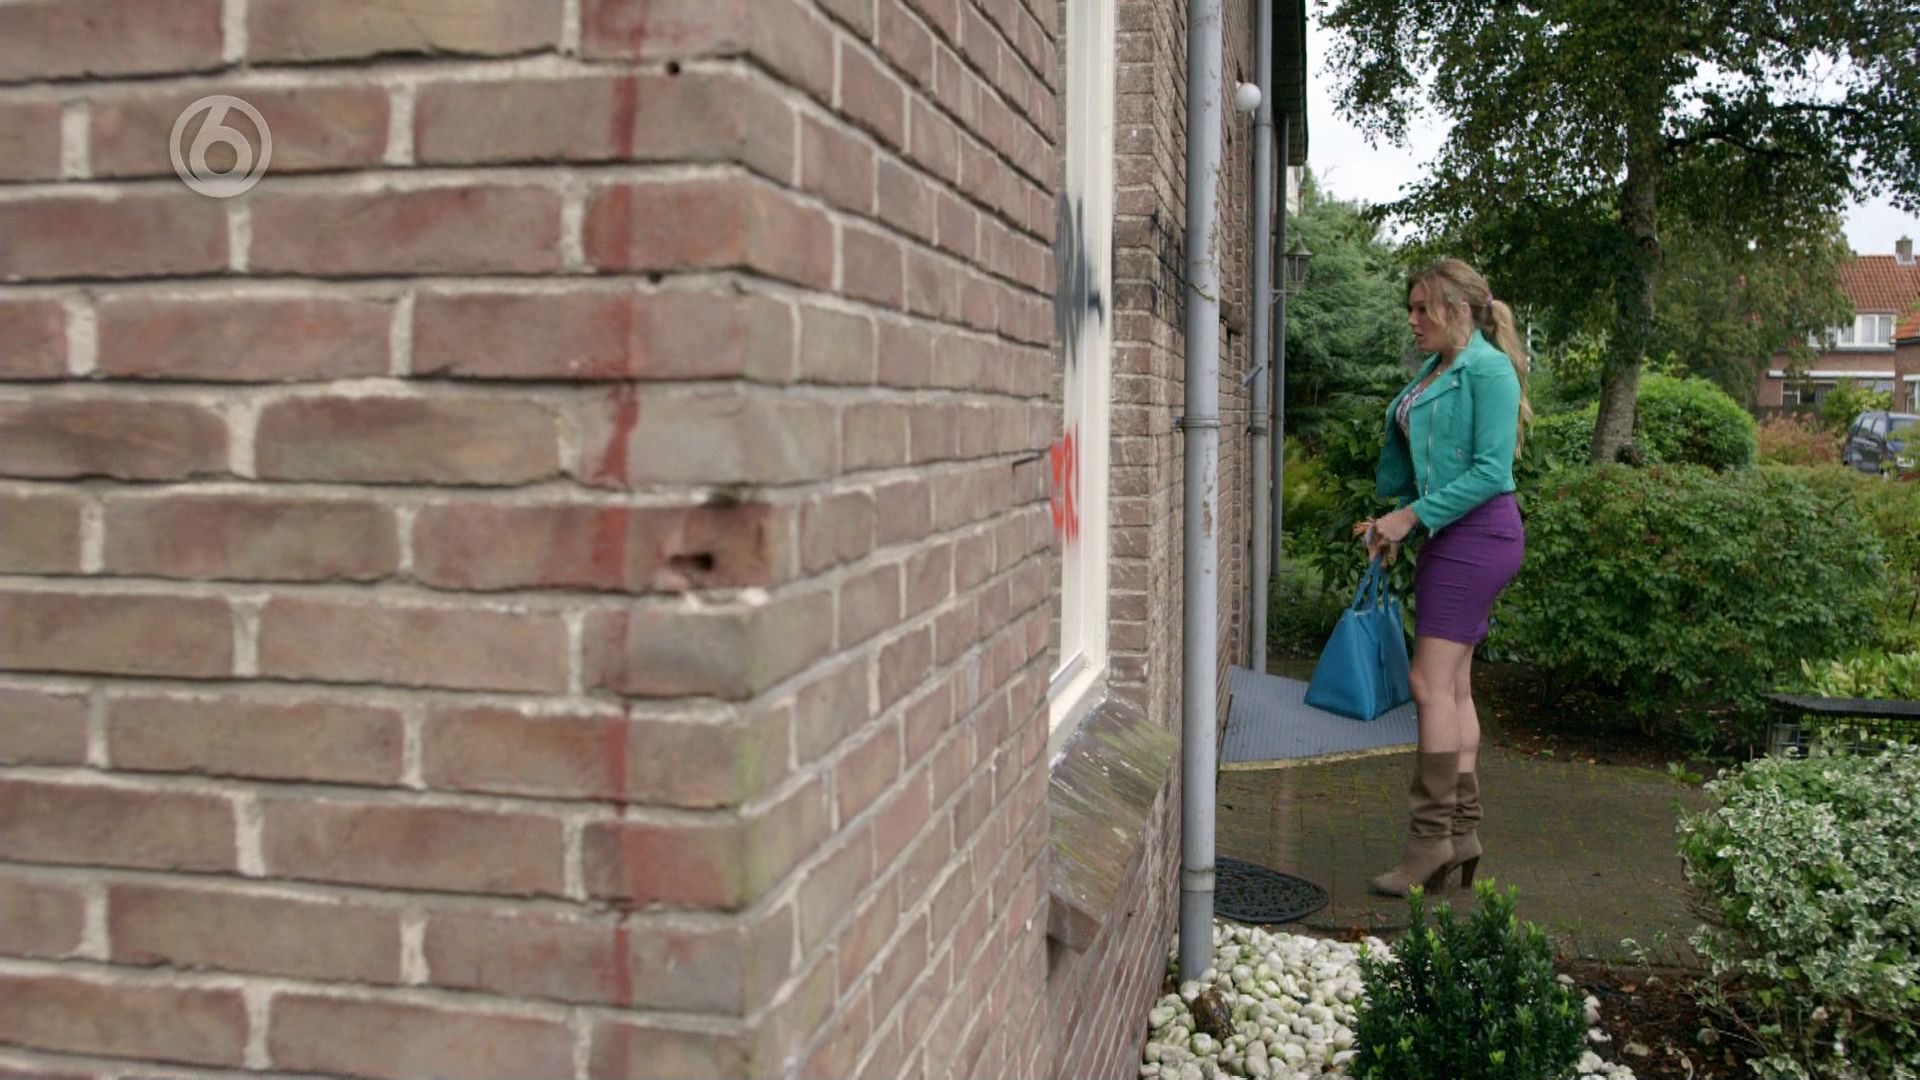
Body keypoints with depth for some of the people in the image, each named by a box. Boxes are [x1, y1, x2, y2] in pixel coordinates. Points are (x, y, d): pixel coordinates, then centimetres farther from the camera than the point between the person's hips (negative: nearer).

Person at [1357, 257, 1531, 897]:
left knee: (1432, 682, -11)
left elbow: (1491, 470, -18)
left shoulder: (1487, 369, -11)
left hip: (1477, 533, -10)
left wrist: (1411, 516, -18)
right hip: (1445, 535, 10)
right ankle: (1462, 831, 15)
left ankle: (1431, 836, -6)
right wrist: (1393, 522, 10)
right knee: (1454, 685, 9)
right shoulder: (1435, 370, 16)